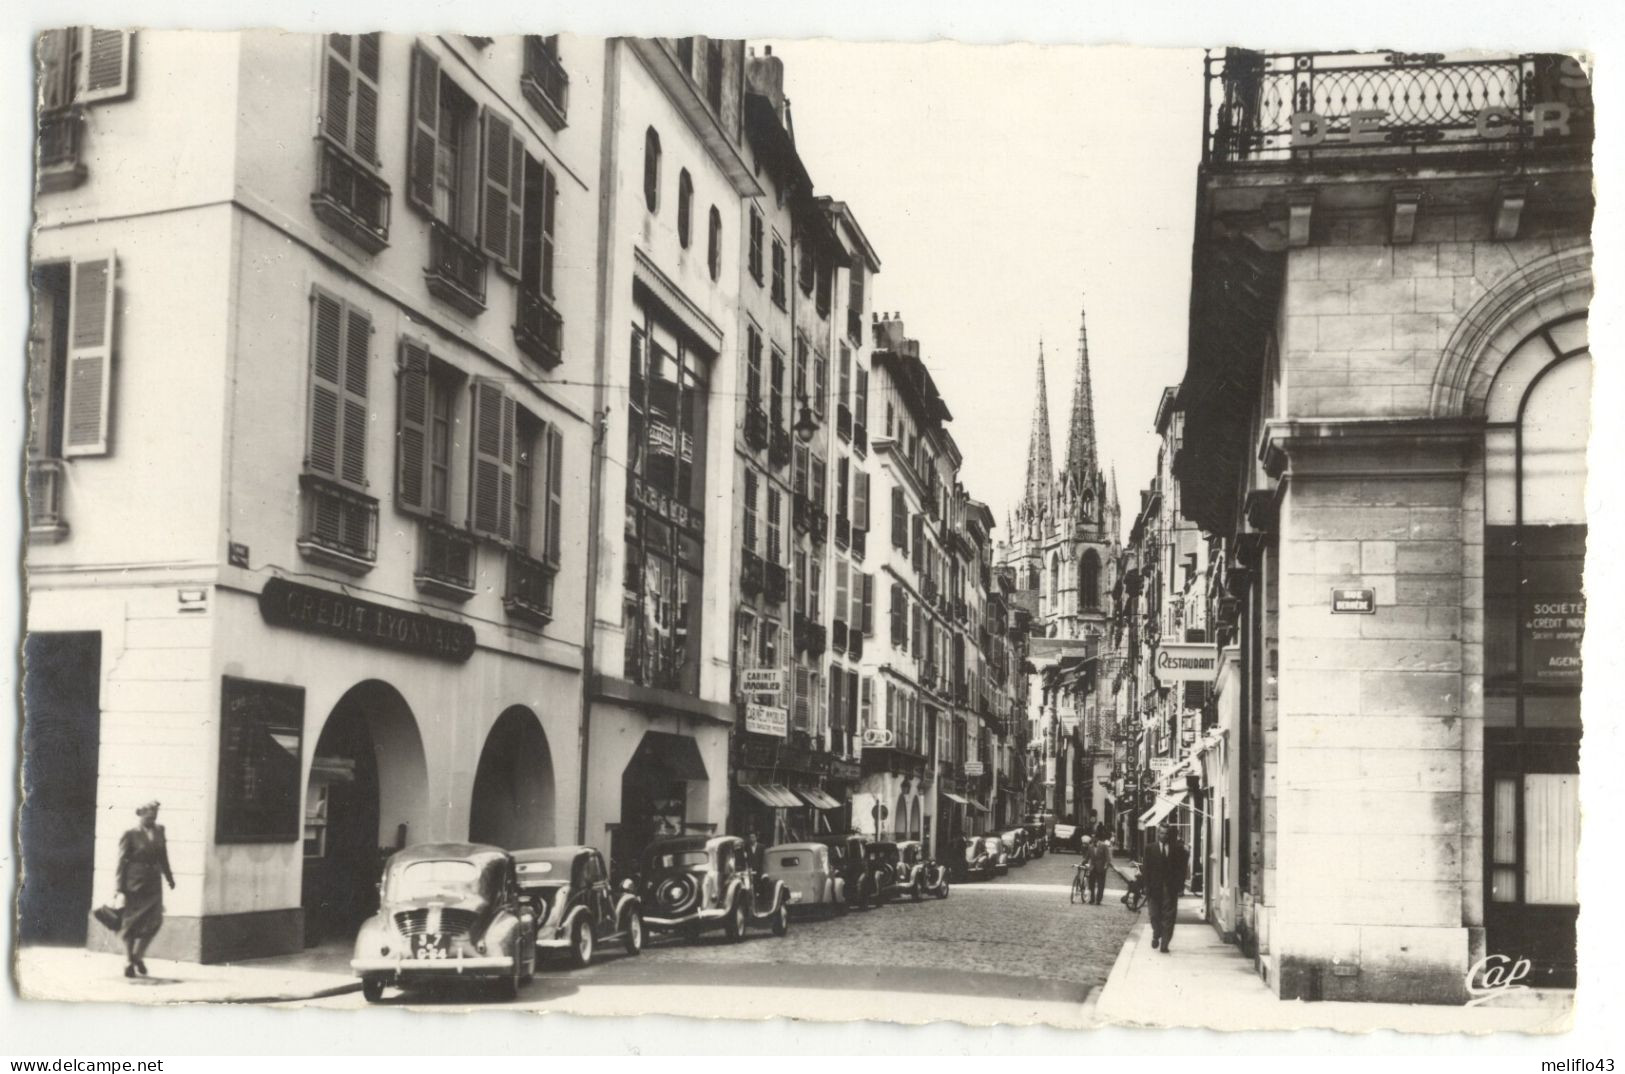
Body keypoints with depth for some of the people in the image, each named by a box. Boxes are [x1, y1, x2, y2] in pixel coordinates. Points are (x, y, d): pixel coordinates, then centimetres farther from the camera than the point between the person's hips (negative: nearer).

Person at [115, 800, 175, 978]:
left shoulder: (159, 831, 8)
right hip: (134, 883, -4)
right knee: (132, 923, 3)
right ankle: (128, 961, 12)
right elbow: (122, 862, -7)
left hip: (153, 883, 4)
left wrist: (169, 877, 17)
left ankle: (137, 956, 17)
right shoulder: (129, 835, -7)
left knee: (154, 921, -2)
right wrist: (120, 888, -10)